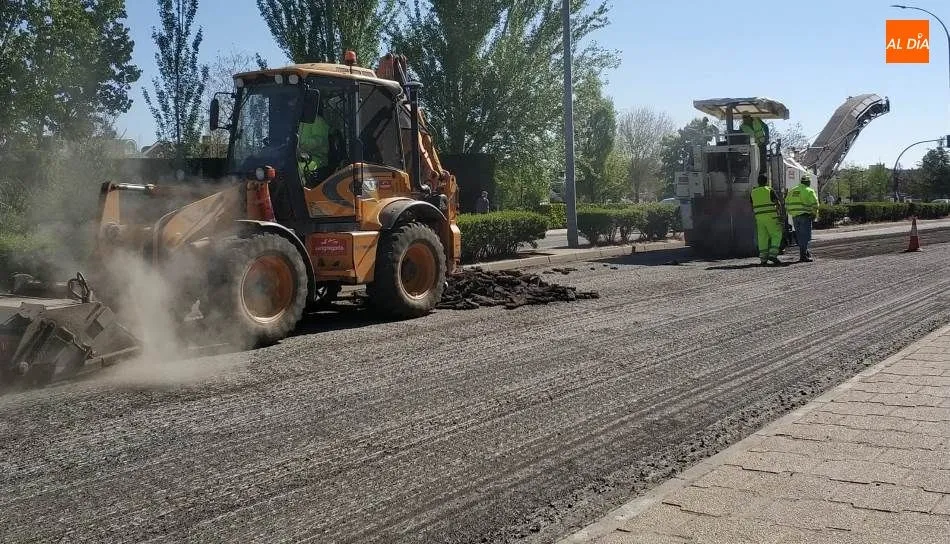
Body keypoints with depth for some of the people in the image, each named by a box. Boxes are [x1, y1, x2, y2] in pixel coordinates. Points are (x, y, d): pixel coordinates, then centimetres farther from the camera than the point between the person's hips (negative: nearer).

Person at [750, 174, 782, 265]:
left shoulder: (753, 193, 9)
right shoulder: (770, 191, -2)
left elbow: (752, 208, 13)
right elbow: (778, 204, 0)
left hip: (759, 217, 4)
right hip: (771, 217, -4)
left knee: (762, 237, 6)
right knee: (776, 235, 2)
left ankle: (763, 258, 3)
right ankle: (773, 254, -11)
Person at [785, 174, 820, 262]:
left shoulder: (792, 191, 15)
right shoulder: (809, 191, -4)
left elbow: (787, 204, 16)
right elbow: (815, 204, -11)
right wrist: (814, 214, 2)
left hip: (795, 216, 6)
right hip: (805, 216, -6)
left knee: (800, 235, 13)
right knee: (805, 236, -4)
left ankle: (805, 252, 23)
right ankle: (803, 255, -7)